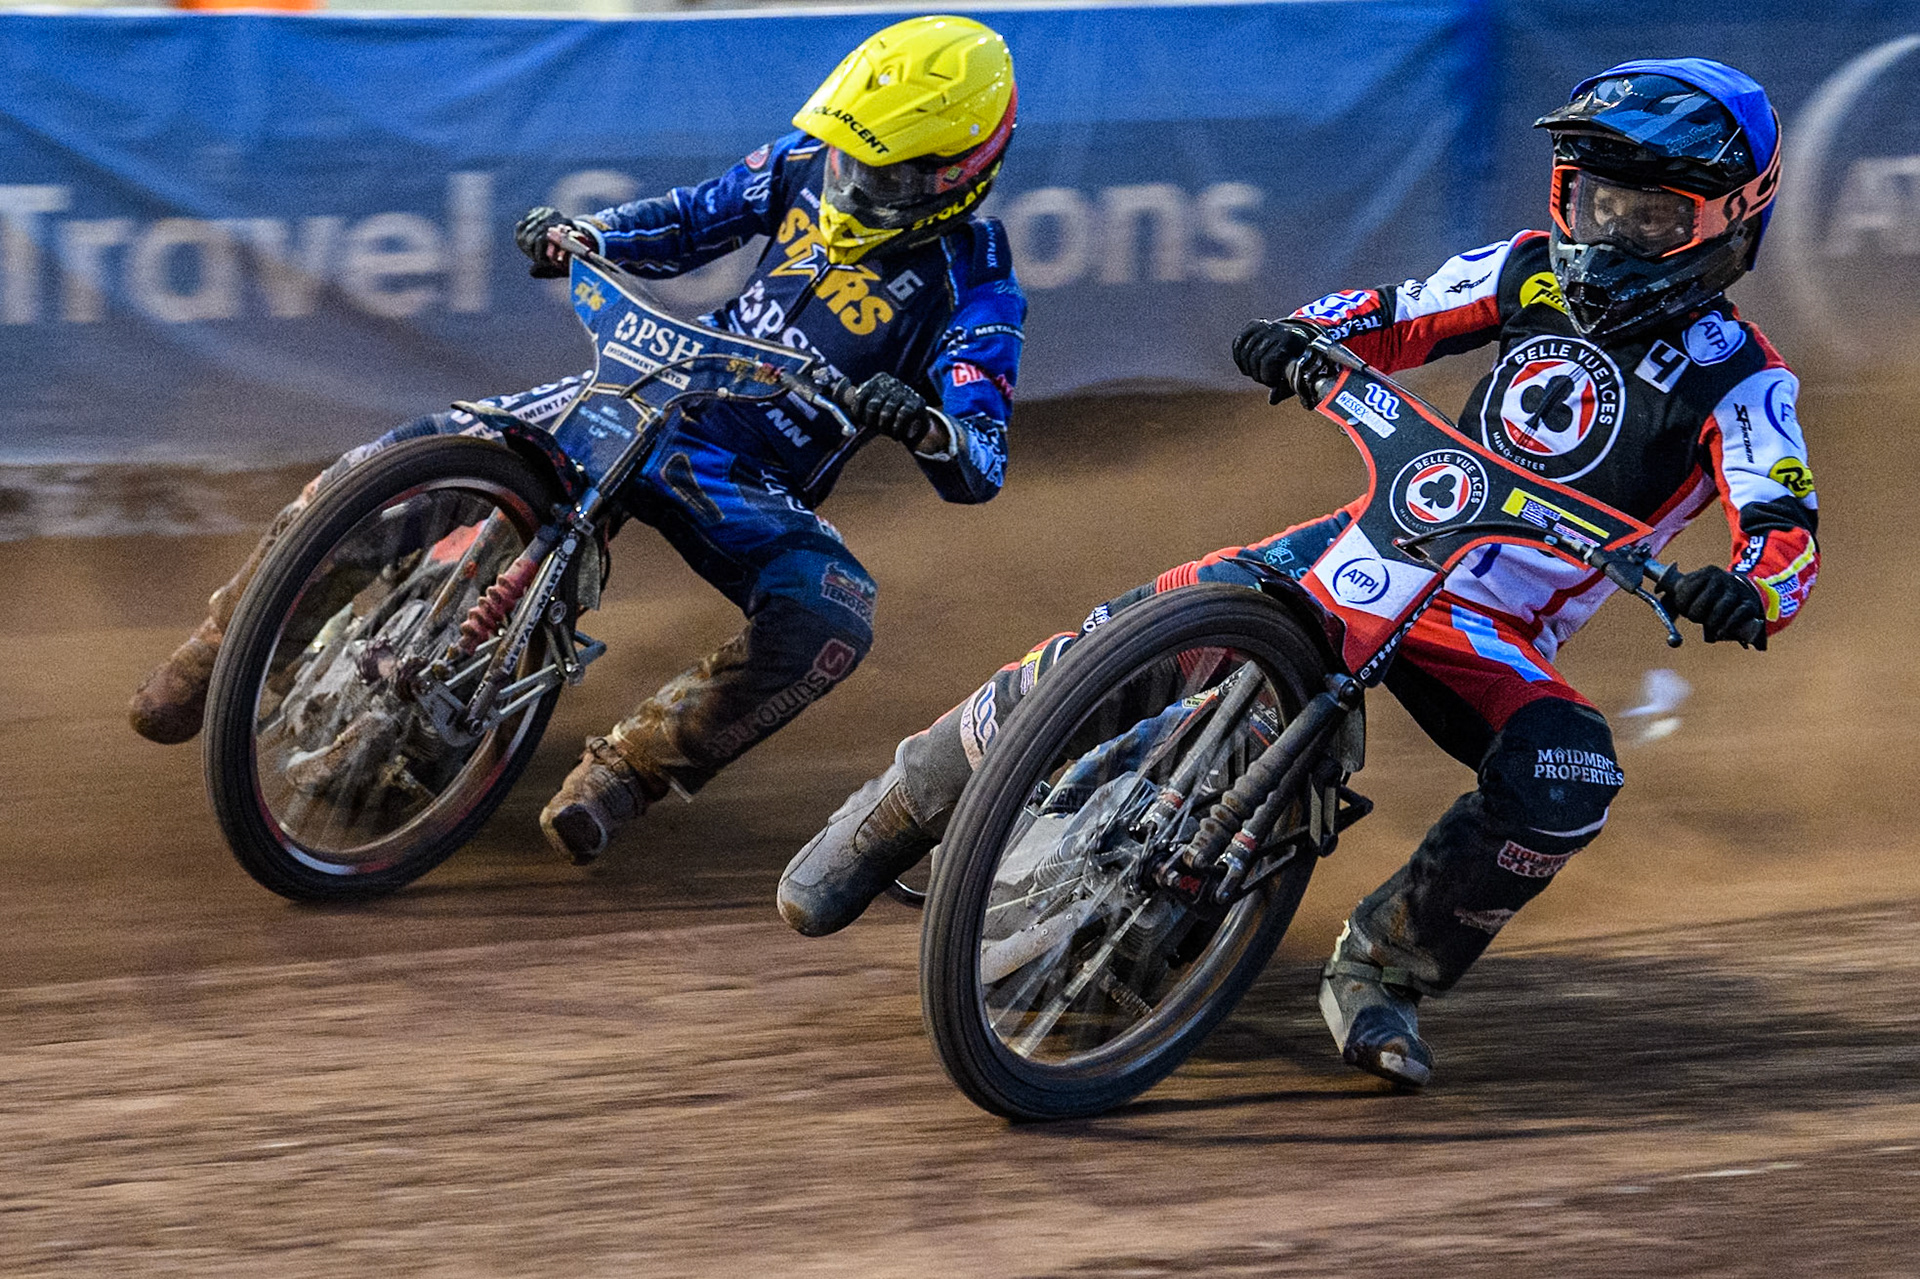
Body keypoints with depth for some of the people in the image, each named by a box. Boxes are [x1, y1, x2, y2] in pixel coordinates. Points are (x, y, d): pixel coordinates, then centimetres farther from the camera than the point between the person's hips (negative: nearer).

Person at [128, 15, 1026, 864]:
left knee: (829, 625, -35)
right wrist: (576, 235, -1)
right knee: (400, 463, -14)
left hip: (752, 489, -3)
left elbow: (978, 470, -19)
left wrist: (924, 426, -42)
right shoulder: (809, 166, 0)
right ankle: (229, 640, 4)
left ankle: (628, 766, -22)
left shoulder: (973, 287, -13)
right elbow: (691, 220, 17)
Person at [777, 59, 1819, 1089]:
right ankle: (905, 804, 1)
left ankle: (1382, 972, -10)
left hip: (1494, 640, -2)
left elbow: (1789, 537, -17)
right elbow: (1394, 316, 14)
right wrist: (1302, 335, -9)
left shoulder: (1738, 379, -6)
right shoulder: (1533, 273, 7)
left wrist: (1743, 594, -41)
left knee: (1565, 780, -33)